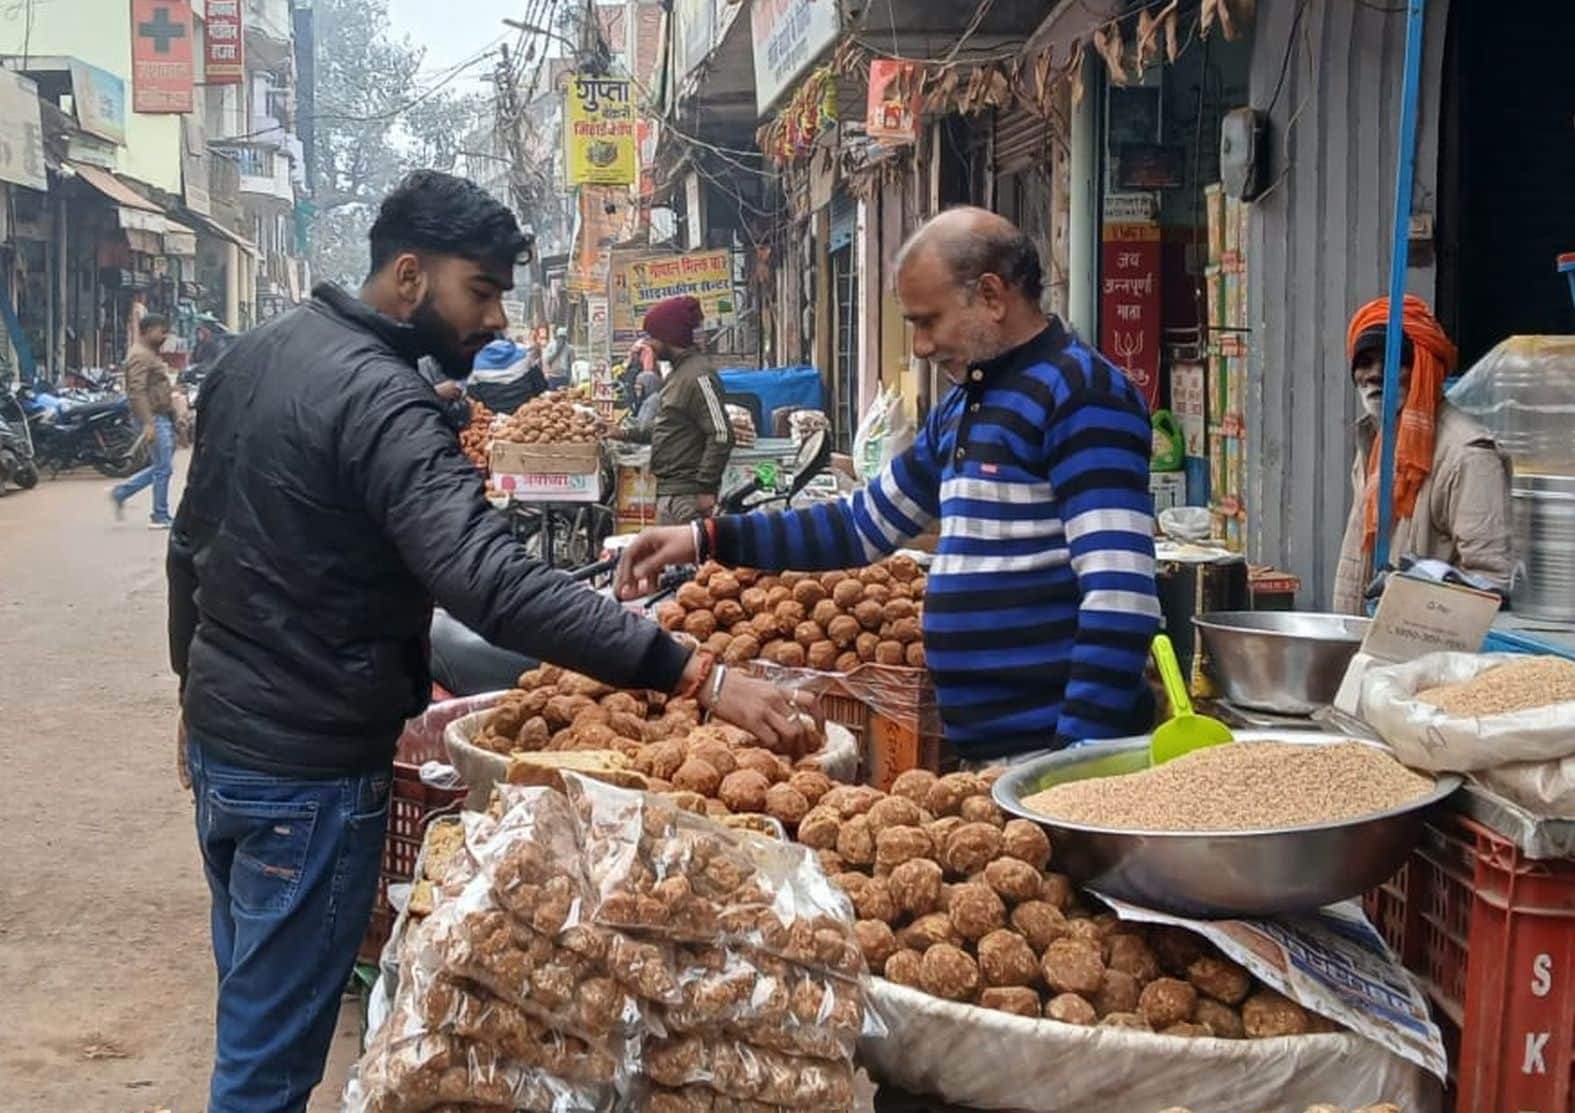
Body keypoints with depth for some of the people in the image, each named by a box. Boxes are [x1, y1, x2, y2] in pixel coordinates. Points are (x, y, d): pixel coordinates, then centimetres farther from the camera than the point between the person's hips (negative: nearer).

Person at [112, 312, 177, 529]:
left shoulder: (151, 354, 19)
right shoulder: (140, 356, -14)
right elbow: (138, 391, -23)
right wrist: (148, 423, -29)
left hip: (163, 417, 10)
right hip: (154, 418, -10)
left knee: (162, 466, 14)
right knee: (163, 468, -6)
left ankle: (121, 493, 20)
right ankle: (160, 517, 1)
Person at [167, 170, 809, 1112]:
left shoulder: (259, 352, 5)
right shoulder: (381, 400, -24)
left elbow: (194, 538, 15)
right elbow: (496, 584, -36)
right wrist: (698, 675, -40)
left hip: (221, 730, 10)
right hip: (308, 765, -9)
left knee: (251, 1000, 25)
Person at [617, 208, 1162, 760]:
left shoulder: (1080, 393, -13)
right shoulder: (958, 409, 15)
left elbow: (1120, 597, -21)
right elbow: (862, 526, 23)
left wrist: (1075, 764, -25)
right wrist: (708, 541, 15)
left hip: (1053, 752, -8)